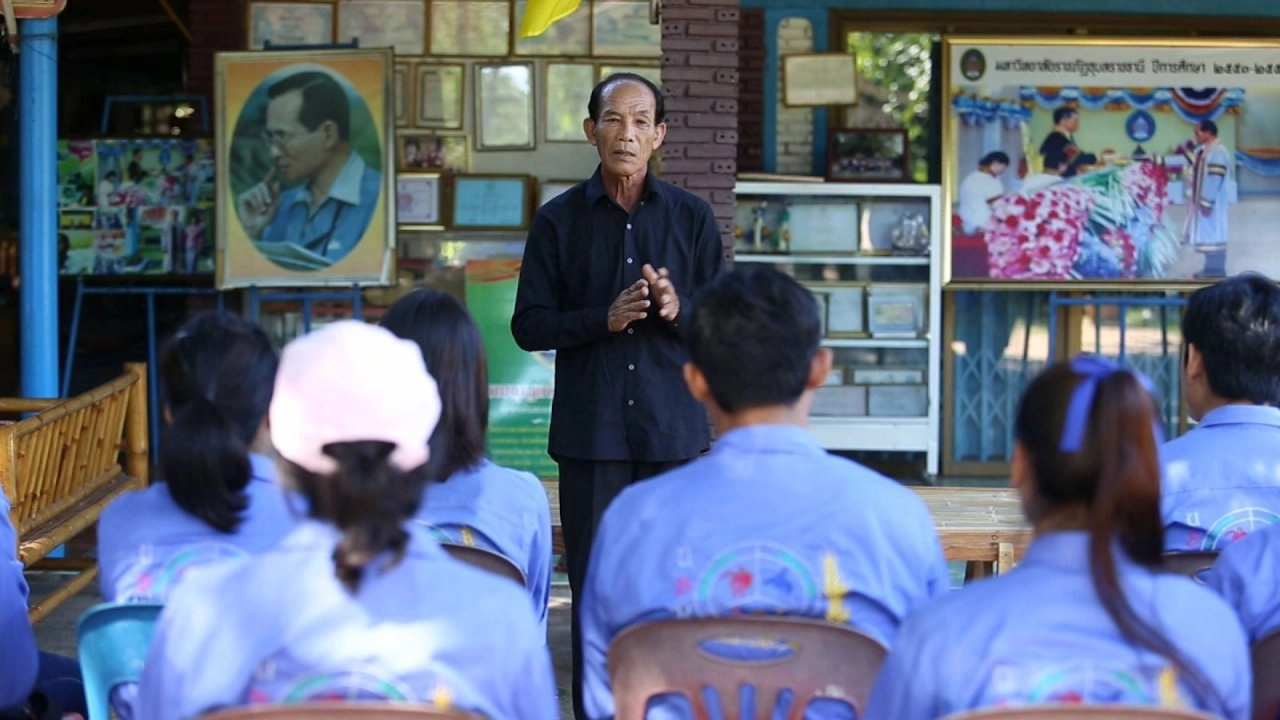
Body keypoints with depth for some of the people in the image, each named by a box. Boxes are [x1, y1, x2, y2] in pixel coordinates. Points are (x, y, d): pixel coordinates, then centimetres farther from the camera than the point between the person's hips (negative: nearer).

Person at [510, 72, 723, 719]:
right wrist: (604, 318, -14)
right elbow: (528, 325, 2)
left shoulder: (692, 217, 7)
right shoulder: (559, 221, 5)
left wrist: (679, 308, -14)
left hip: (674, 429, 0)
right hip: (590, 432, 0)